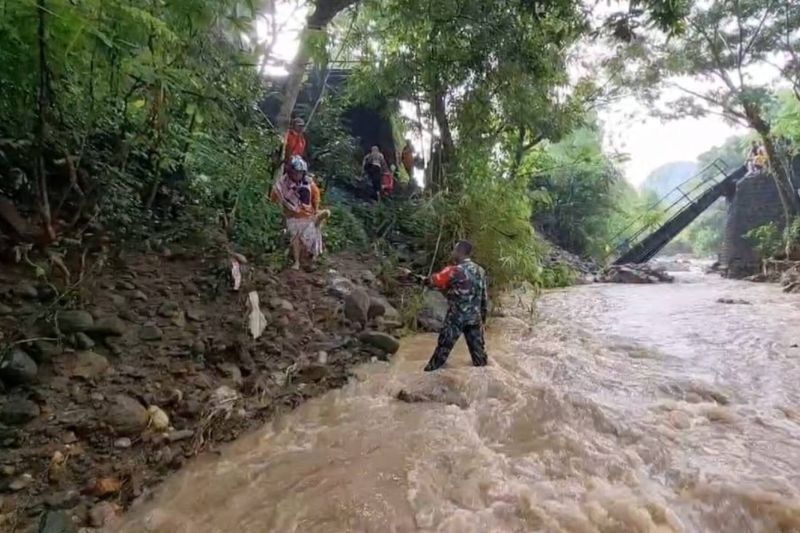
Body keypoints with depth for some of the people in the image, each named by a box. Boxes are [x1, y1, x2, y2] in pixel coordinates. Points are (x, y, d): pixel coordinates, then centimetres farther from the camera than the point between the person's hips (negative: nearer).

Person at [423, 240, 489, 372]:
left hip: (456, 317, -5)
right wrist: (483, 314, 19)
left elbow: (435, 280, -7)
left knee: (443, 347, 7)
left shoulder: (455, 270, -18)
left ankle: (431, 371, 18)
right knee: (477, 347, 15)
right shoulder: (480, 271, 4)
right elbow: (484, 296, 10)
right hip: (475, 317, 6)